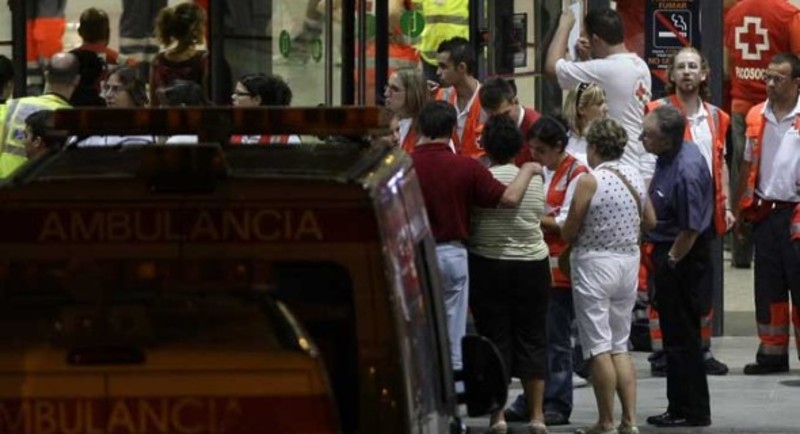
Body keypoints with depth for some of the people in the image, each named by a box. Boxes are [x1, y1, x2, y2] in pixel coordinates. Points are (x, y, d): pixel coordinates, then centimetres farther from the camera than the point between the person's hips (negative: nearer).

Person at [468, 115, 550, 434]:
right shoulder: (535, 179, -2)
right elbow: (541, 216, 8)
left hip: (488, 264, -3)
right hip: (532, 264, 3)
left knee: (495, 337, 3)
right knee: (532, 338, 9)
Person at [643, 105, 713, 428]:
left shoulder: (687, 171, -27)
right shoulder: (668, 157, 2)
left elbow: (691, 229, -23)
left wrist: (669, 263, -13)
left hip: (683, 257, -10)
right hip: (667, 250, 10)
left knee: (681, 337, -2)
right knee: (675, 333, 15)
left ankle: (691, 412, 5)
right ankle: (681, 407, 23)